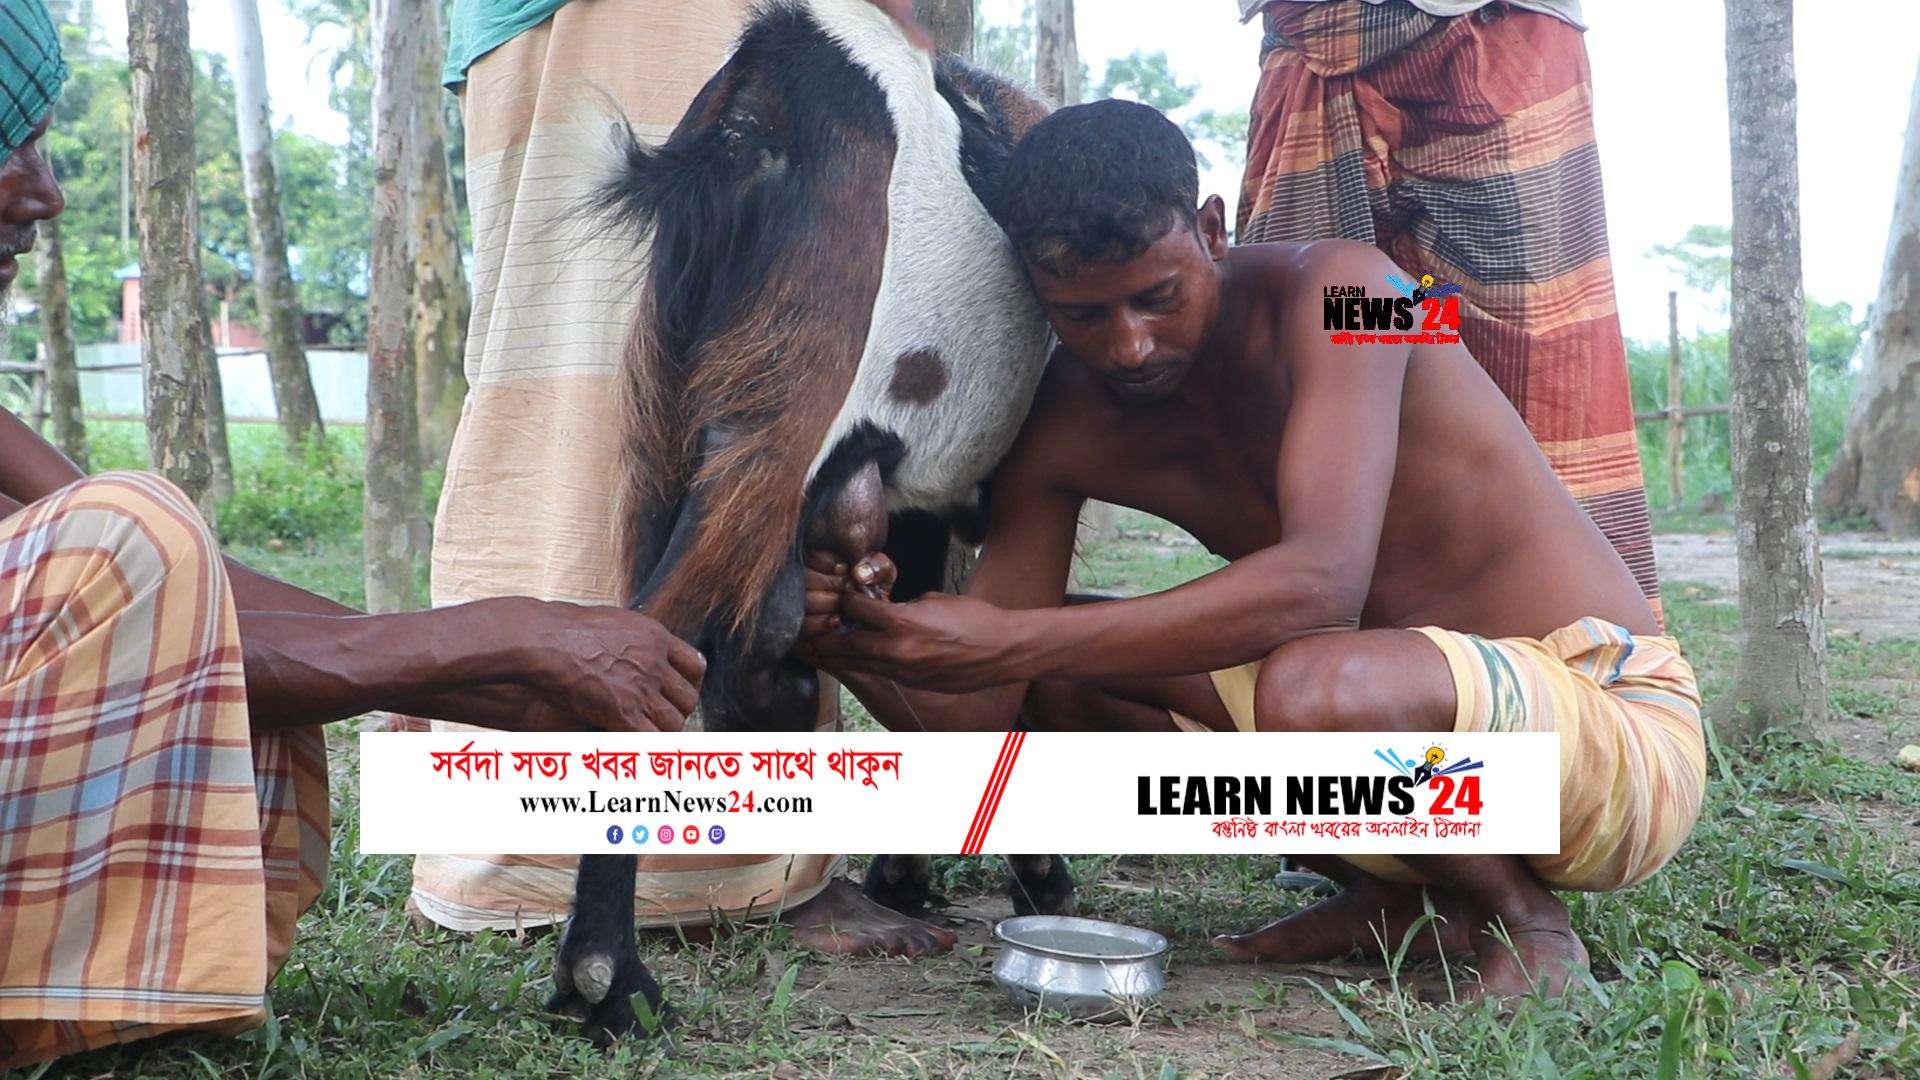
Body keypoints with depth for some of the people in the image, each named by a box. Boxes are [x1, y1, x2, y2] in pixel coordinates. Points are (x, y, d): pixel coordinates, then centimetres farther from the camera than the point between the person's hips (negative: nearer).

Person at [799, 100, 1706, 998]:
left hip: (1624, 731, -6)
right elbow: (980, 715, -7)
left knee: (1309, 690, -38)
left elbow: (1322, 580, -37)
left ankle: (1521, 919, -5)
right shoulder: (1065, 425, -3)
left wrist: (1016, 641, -41)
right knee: (1058, 675, -1)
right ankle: (1393, 896, 6)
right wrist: (856, 645, -29)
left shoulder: (1335, 289, -21)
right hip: (1440, 733, 7)